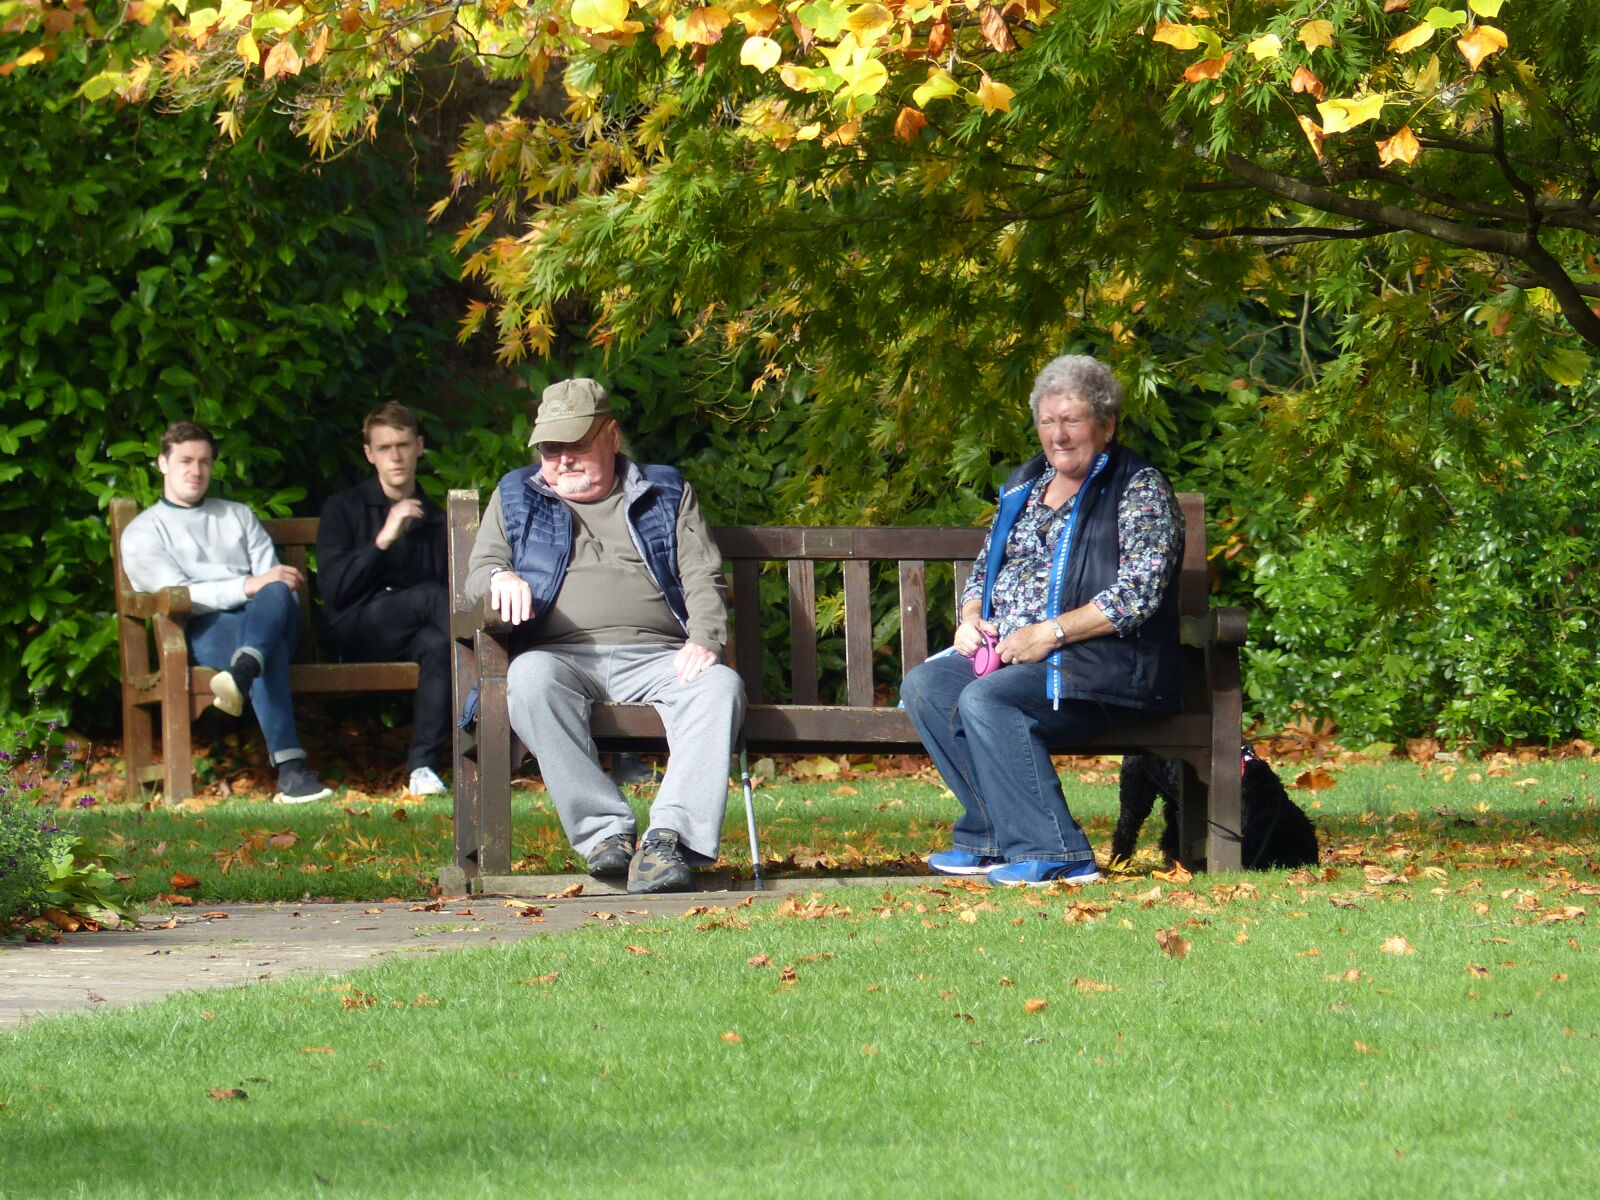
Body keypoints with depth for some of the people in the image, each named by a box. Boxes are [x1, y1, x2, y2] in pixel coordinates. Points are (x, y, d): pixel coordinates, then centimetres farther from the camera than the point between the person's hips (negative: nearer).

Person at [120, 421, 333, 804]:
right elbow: (177, 593, -3)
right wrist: (249, 586, -15)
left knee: (276, 594, -37)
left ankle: (242, 673, -68)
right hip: (205, 630, -4)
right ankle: (290, 767, -57)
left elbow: (273, 577, 18)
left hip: (270, 617, 4)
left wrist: (277, 588, -9)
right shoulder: (143, 532, 15)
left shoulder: (237, 516, 31)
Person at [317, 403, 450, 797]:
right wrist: (384, 539, -13)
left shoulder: (434, 519, 22)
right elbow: (333, 587, -3)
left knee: (438, 643, -36)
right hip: (355, 634, -2)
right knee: (428, 595, -32)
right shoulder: (343, 509, 11)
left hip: (412, 634, 2)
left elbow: (451, 588, 20)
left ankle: (423, 765, -41)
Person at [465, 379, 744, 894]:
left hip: (656, 657, 0)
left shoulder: (666, 493, 23)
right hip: (563, 654, 0)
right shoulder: (515, 498, 25)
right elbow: (477, 575, 16)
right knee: (529, 677, -38)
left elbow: (703, 578, 14)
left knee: (721, 686, -33)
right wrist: (500, 578, -10)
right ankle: (605, 831, -38)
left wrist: (704, 639, -8)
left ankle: (669, 837, -45)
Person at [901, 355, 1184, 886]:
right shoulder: (1026, 484, 20)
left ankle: (1054, 853, -31)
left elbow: (1139, 593, -15)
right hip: (1006, 651, 8)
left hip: (1104, 662, -8)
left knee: (985, 700, -31)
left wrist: (1049, 633, -20)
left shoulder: (1140, 490, -3)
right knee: (924, 686, -15)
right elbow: (986, 567, 27)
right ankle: (991, 837, -13)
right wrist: (970, 618, 3)